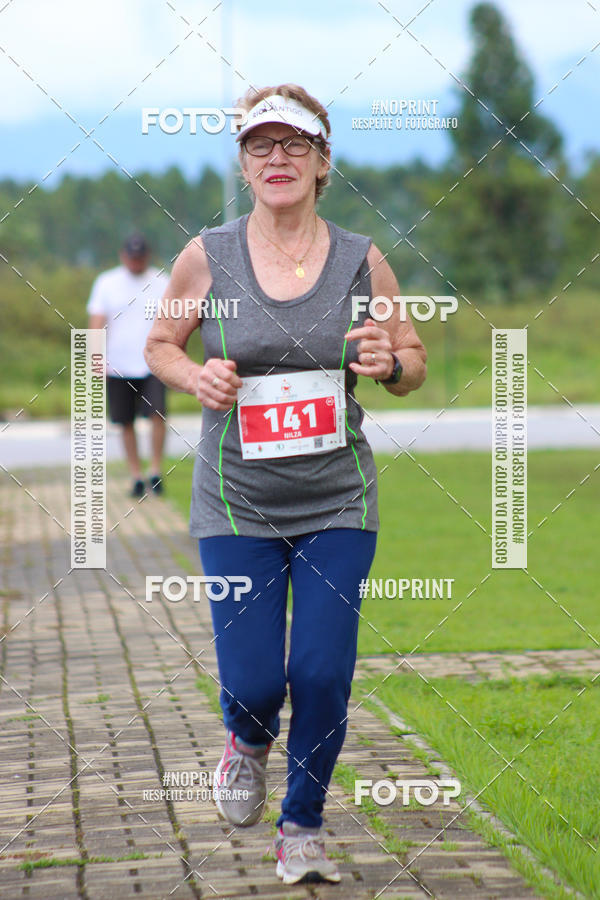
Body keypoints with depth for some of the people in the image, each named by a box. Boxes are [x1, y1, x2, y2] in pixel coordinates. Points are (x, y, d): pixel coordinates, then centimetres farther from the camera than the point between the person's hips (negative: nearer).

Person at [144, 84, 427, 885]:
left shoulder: (363, 262, -2)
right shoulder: (206, 258, -4)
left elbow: (414, 364, 9)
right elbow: (161, 344, 11)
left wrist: (388, 362, -14)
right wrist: (196, 377, -11)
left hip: (338, 502, 1)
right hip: (237, 503, 0)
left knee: (323, 675, -6)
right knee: (253, 683, -6)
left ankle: (303, 828, 17)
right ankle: (249, 741, 33)